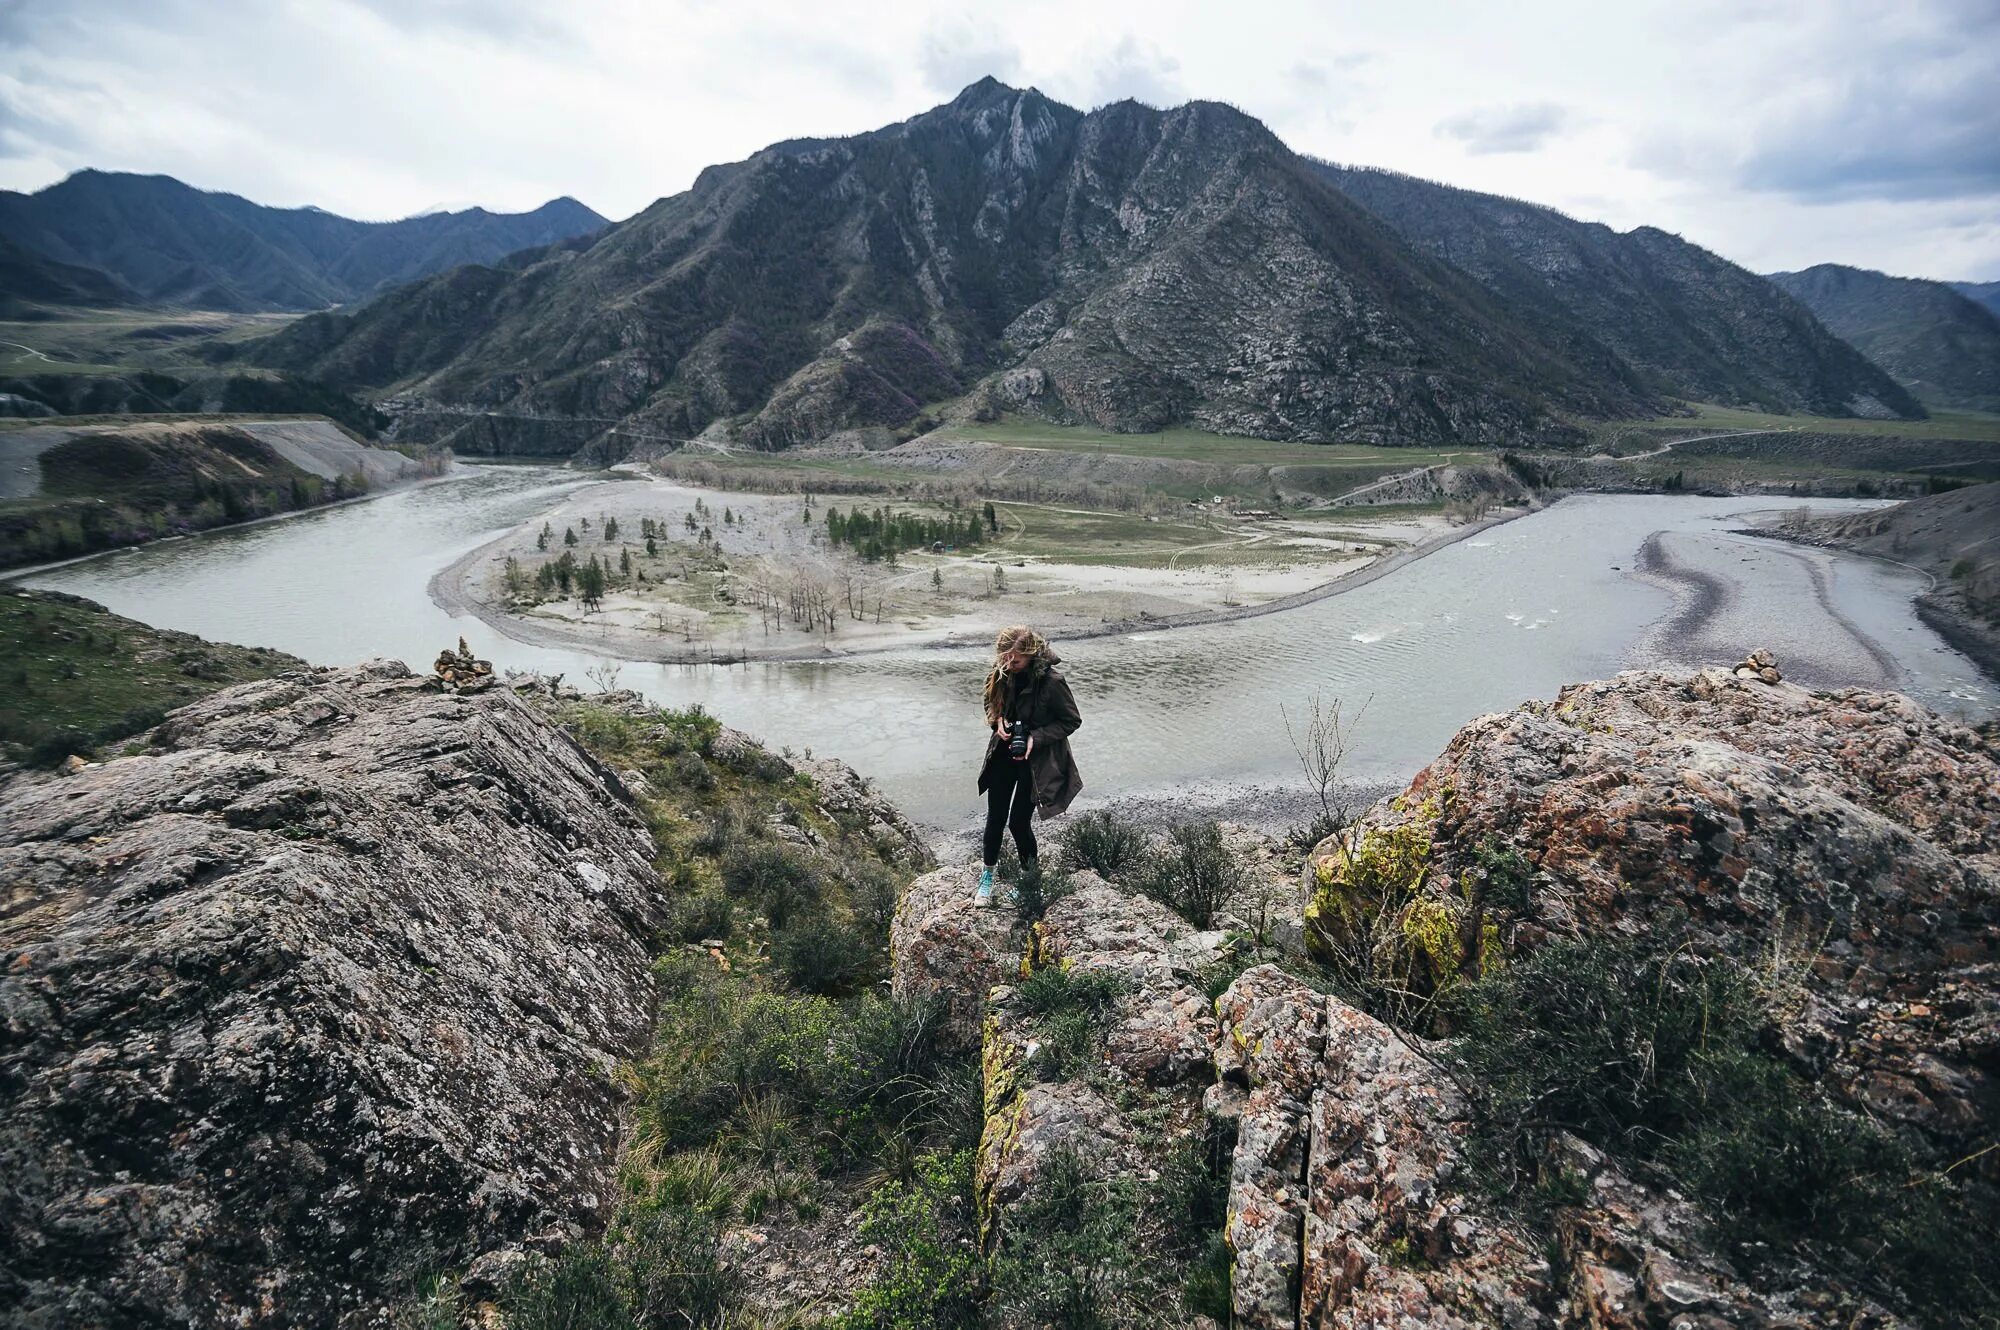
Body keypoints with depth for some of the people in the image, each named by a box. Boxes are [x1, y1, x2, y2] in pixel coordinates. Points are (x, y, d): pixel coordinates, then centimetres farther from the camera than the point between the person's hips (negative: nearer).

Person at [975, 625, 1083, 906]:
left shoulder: (1052, 682, -24)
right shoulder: (1002, 675, -8)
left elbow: (1072, 720, -12)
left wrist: (1036, 737, -21)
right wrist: (998, 720, -10)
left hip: (1035, 760, -4)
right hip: (1004, 753, 4)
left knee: (1019, 822, 1)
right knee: (995, 818, 9)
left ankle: (1029, 874, 27)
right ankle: (988, 875, 29)